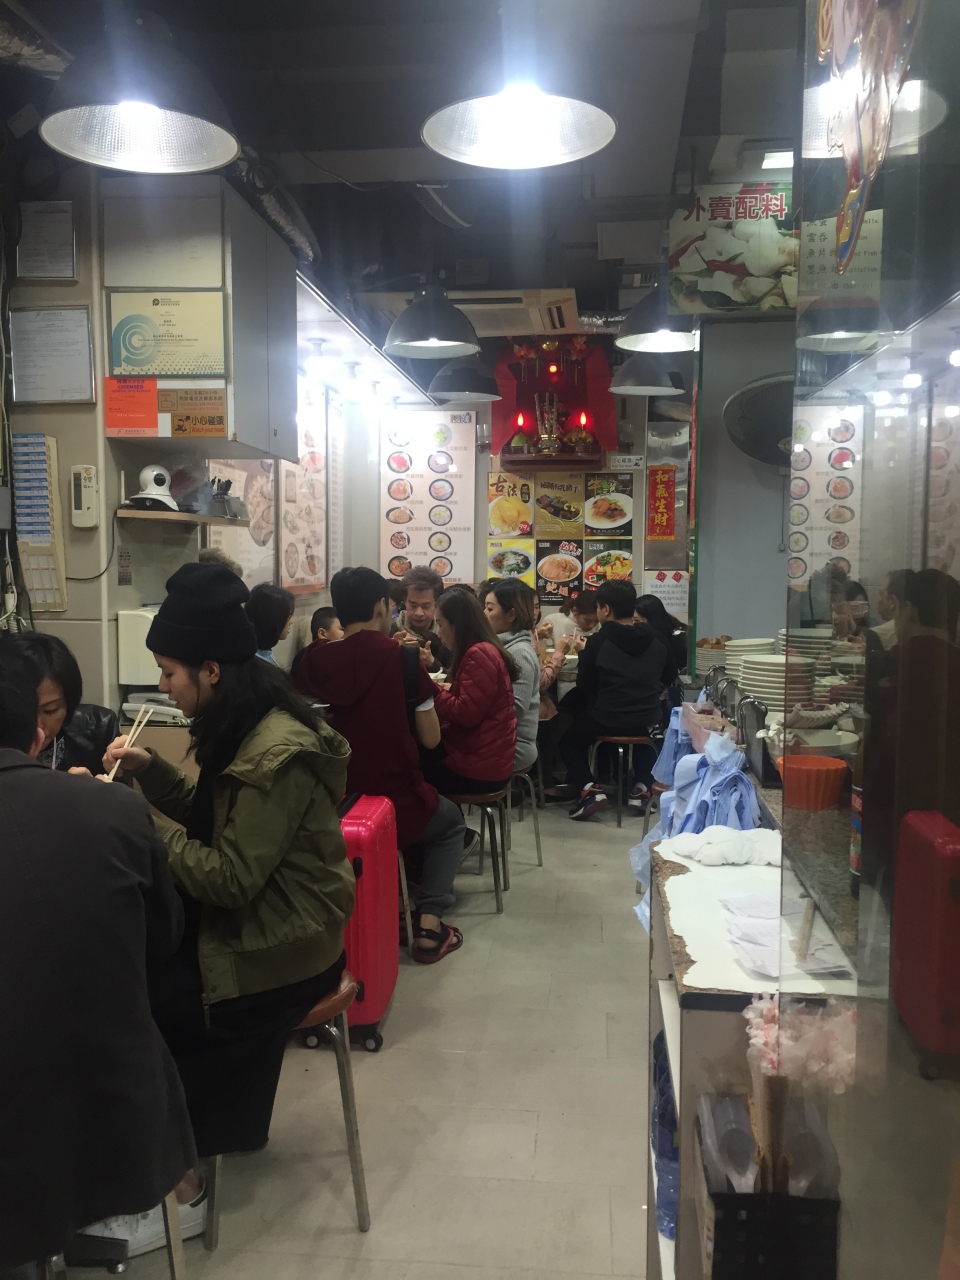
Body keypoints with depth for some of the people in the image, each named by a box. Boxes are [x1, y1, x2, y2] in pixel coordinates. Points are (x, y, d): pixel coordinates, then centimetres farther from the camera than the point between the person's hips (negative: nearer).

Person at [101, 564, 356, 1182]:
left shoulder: (277, 754, -26)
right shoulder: (248, 728, 3)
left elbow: (231, 879, -24)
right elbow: (214, 816, 13)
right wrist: (149, 768, 1)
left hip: (280, 954, -9)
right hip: (257, 923, 9)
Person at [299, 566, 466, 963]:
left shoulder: (315, 660, -5)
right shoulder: (403, 657, -13)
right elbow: (431, 738, -6)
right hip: (395, 803, -4)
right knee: (451, 822, 29)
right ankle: (429, 922, 14)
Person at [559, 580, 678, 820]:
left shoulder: (598, 641, -13)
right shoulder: (657, 639, -1)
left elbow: (584, 688, -5)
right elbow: (670, 677, 14)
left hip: (607, 722, -4)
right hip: (648, 723, 4)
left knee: (568, 739, 23)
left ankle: (589, 789, 0)